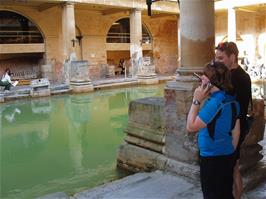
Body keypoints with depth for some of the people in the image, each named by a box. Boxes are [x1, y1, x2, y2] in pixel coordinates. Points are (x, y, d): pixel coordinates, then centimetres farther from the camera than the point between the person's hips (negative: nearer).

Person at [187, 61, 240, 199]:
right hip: (228, 156, 8)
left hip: (212, 158, -8)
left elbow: (191, 127, -21)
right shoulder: (232, 101, 3)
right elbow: (236, 131, 11)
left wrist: (196, 101, -17)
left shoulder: (215, 103, -24)